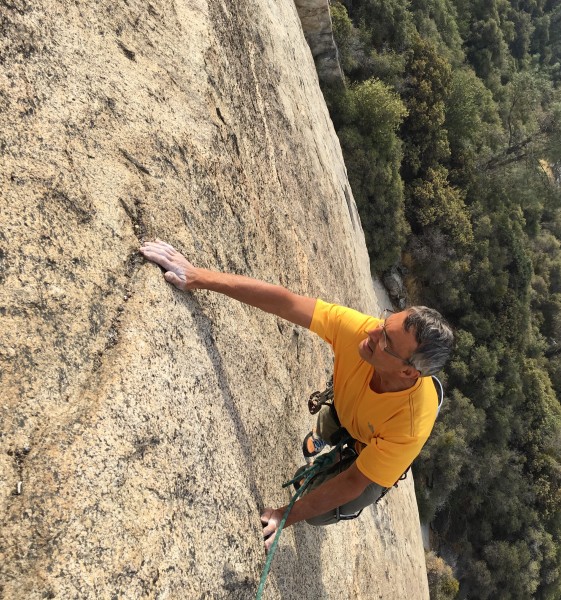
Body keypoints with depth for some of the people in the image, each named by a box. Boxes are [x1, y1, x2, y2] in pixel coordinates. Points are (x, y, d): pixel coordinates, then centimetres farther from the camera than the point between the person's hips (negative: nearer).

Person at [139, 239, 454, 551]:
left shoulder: (411, 426, -46)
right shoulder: (361, 330, -41)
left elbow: (354, 481, -33)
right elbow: (285, 302, -40)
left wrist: (288, 515, -29)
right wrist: (200, 277, -43)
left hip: (377, 455, -3)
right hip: (343, 412, 3)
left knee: (319, 514, 3)